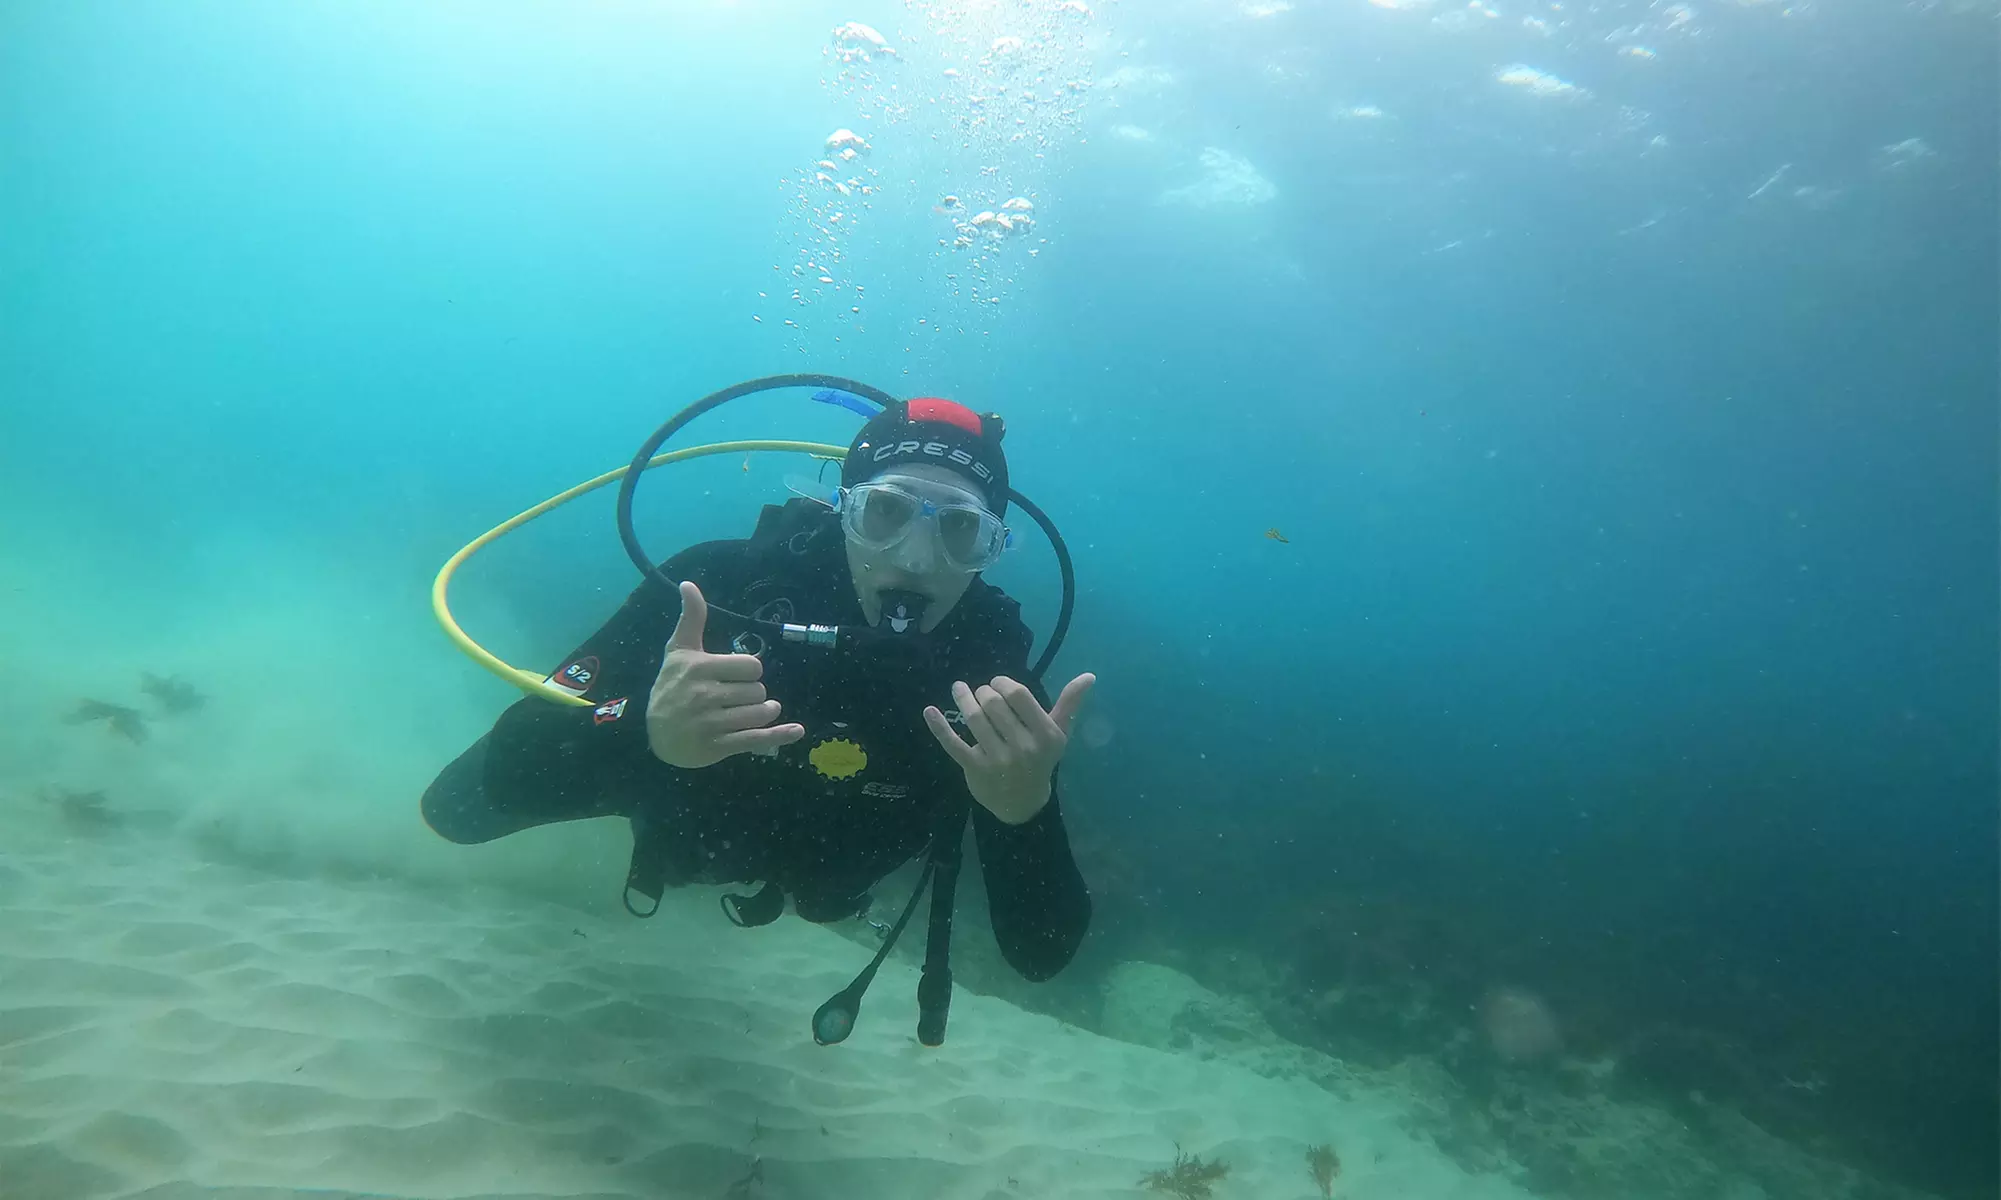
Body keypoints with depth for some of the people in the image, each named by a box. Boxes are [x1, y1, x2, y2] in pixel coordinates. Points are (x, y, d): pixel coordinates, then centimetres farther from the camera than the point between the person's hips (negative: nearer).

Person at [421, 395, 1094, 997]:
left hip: (819, 878, 2)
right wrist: (643, 733, -62)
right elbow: (459, 803, -40)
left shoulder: (998, 682, -34)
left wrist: (1026, 812, -56)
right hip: (676, 821, -1)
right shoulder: (724, 585, -39)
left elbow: (1040, 955, -34)